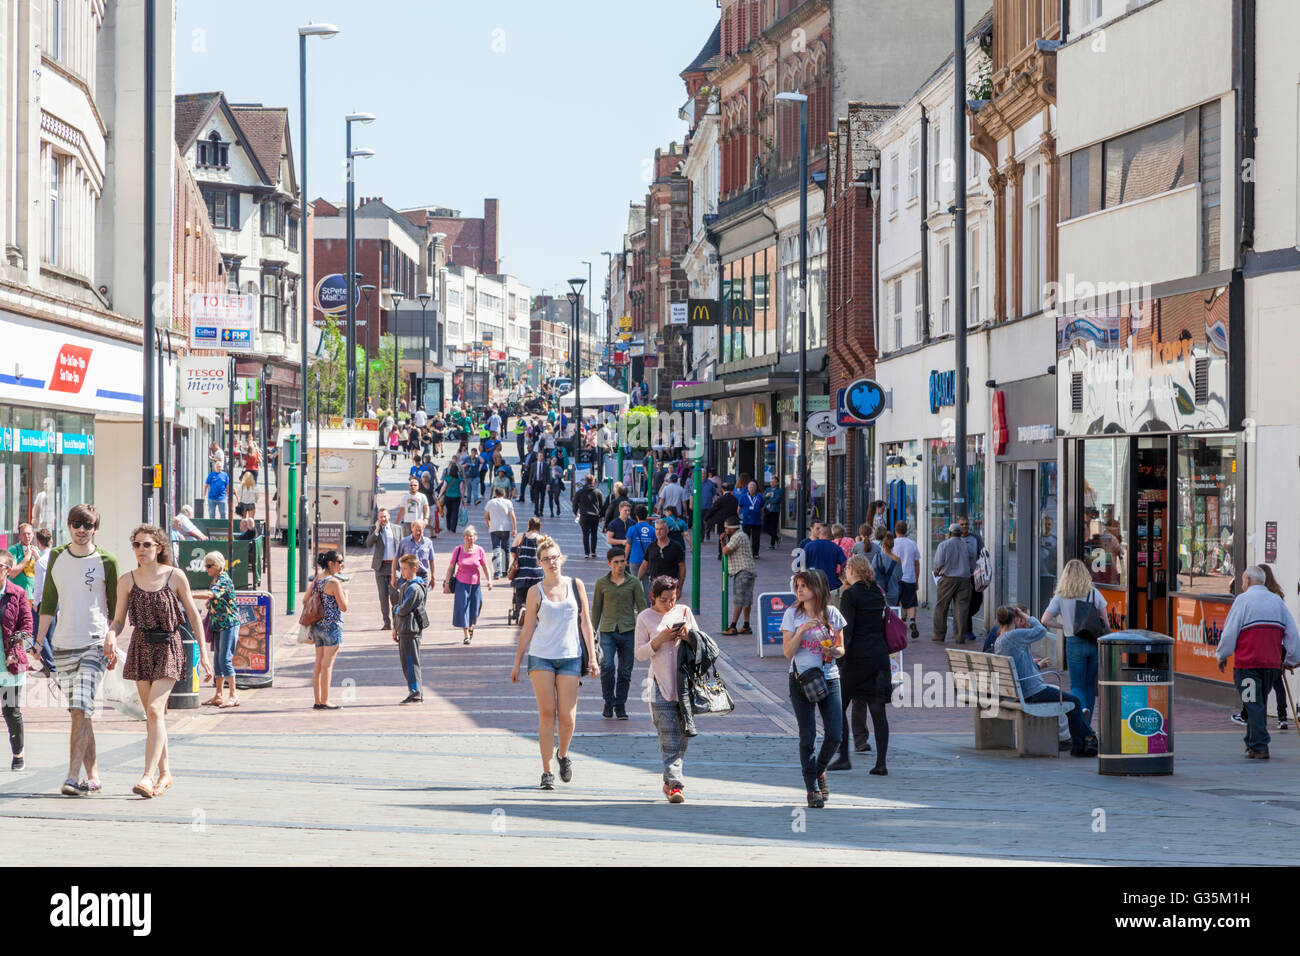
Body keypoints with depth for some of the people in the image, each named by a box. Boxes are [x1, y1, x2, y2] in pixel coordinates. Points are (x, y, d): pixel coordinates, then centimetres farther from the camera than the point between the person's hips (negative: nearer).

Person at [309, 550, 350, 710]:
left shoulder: (316, 580, 10)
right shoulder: (334, 582, -14)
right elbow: (344, 607, -13)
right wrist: (345, 593, 5)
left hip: (317, 625, 8)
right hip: (332, 625, -8)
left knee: (319, 663, 9)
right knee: (327, 664, -5)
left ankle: (318, 701, 11)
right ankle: (325, 701, -4)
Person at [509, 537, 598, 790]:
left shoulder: (576, 586, 6)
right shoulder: (536, 592, 3)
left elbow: (585, 623, 8)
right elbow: (527, 629, 7)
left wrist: (592, 658, 4)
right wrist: (517, 663, 6)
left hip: (570, 657, 1)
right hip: (541, 656, -1)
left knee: (567, 717, -4)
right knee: (547, 714, -5)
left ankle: (563, 754, 26)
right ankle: (547, 771, 1)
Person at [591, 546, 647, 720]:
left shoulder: (633, 583, 5)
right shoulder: (601, 583, 6)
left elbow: (642, 608, 6)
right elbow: (596, 608, 12)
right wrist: (592, 631, 10)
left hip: (628, 631, 1)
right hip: (608, 631, -1)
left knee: (625, 672, 4)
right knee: (607, 666, -19)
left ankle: (620, 706, 17)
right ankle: (608, 702, -1)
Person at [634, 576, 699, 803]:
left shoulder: (684, 612, 10)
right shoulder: (645, 617, 4)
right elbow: (640, 653, 2)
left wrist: (688, 636, -7)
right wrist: (659, 640, -13)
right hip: (661, 683, -3)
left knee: (682, 735, 5)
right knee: (669, 738, -11)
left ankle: (669, 782, 18)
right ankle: (675, 784, -15)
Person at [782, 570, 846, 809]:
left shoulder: (832, 614, 4)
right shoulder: (792, 615, 0)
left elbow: (841, 649, 10)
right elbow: (788, 652, -5)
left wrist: (834, 651, -13)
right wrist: (801, 631, -18)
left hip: (829, 679, 1)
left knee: (835, 735, -4)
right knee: (807, 737, -1)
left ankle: (819, 771, 25)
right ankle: (812, 789, 10)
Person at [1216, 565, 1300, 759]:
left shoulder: (1243, 600, -3)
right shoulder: (1277, 601, 12)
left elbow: (1230, 631, -5)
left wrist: (1222, 656, 8)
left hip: (1247, 662, -5)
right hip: (1272, 663, 5)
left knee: (1253, 706, -3)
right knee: (1260, 704, 18)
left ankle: (1259, 748, -8)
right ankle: (1252, 742, 25)